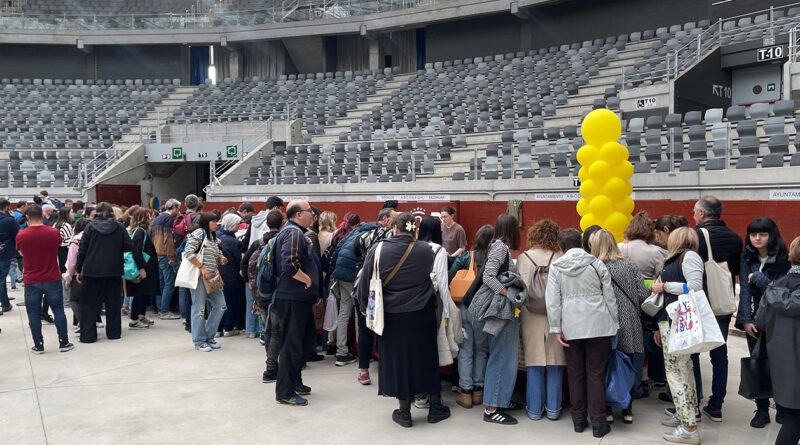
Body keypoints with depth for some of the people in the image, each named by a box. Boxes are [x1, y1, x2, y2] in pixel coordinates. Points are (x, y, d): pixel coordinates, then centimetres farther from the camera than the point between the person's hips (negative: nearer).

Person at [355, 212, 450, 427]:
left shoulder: (378, 250, -8)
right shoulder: (425, 250, -7)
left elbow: (365, 281, -2)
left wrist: (365, 306, 12)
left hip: (392, 315, -1)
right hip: (422, 313, 1)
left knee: (398, 359, 10)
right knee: (426, 357, 15)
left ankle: (404, 412, 17)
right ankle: (435, 407, 25)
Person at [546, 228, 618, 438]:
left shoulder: (556, 267, 0)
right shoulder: (596, 263, 1)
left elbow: (552, 301, -4)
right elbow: (609, 296, 4)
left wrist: (556, 328, 1)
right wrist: (614, 324, 12)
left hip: (571, 327, 0)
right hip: (598, 325, 0)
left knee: (575, 373, 11)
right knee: (596, 374, 5)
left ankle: (579, 419, 20)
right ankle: (598, 422, 7)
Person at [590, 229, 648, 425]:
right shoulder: (629, 264, 1)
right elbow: (643, 295, -1)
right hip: (630, 325, 2)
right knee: (630, 366, 12)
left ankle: (607, 409, 14)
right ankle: (627, 409, 18)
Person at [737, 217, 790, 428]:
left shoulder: (784, 258, -9)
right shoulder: (747, 257, 1)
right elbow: (745, 289, -5)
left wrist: (758, 278, -16)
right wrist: (746, 319, -12)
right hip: (755, 319, 3)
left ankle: (783, 407, 24)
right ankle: (762, 409, 16)